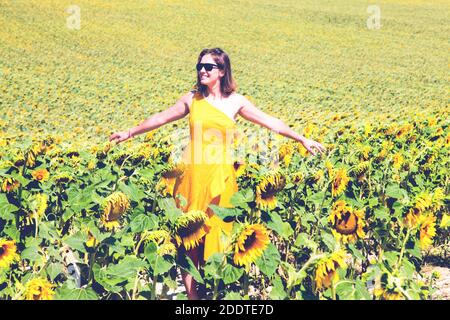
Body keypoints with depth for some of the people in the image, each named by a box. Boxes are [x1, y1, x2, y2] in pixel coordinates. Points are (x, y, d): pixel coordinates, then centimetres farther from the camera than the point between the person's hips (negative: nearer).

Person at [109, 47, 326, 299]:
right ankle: (192, 294, 13)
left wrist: (303, 139, -1)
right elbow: (161, 118, 17)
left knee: (217, 232, 2)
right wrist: (130, 133, 23)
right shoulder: (192, 99, 7)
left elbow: (271, 122, 3)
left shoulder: (236, 101, 3)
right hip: (193, 174, 2)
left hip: (220, 176, -1)